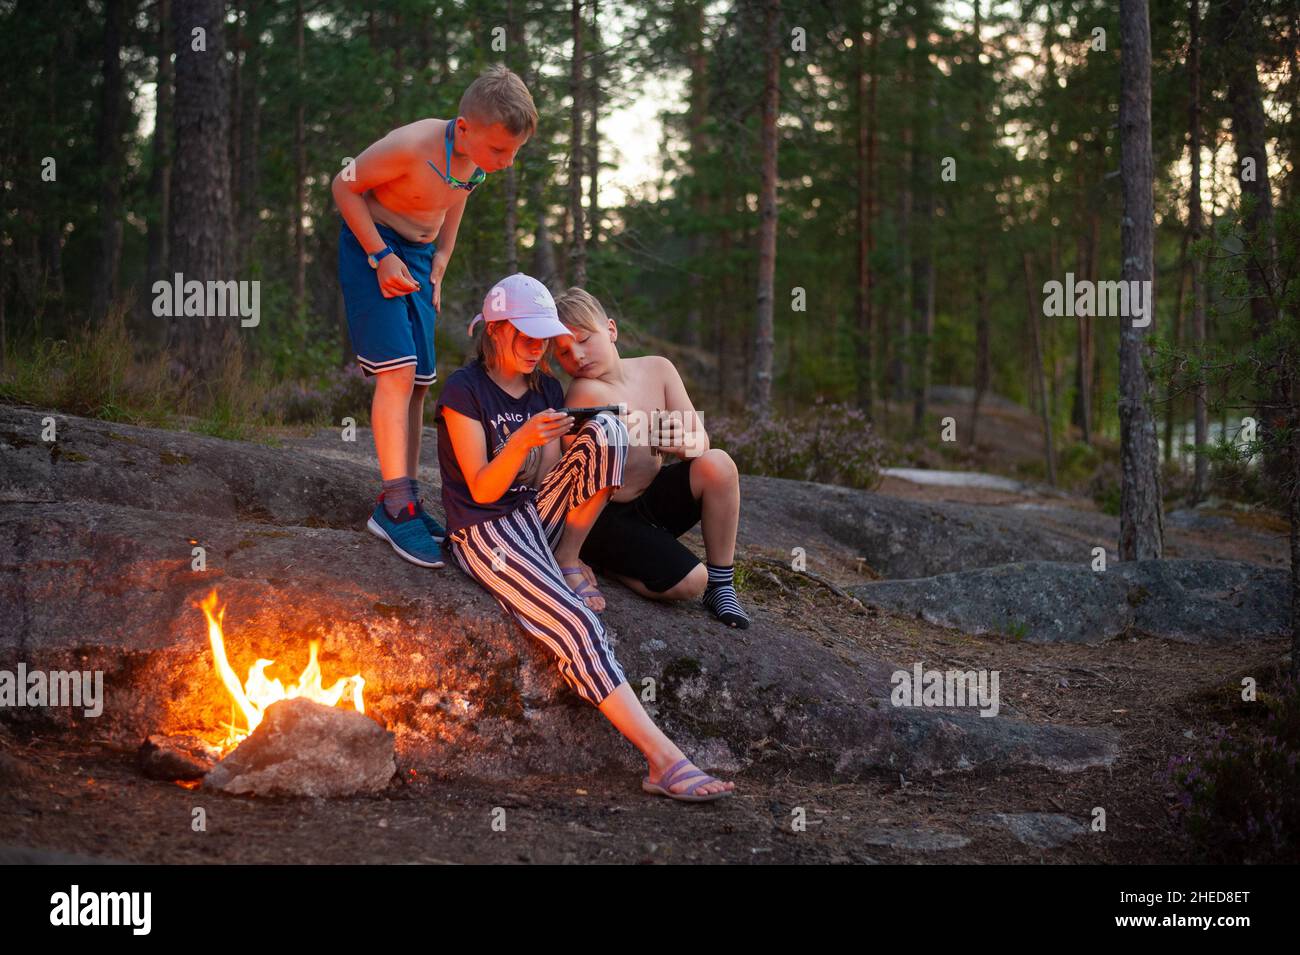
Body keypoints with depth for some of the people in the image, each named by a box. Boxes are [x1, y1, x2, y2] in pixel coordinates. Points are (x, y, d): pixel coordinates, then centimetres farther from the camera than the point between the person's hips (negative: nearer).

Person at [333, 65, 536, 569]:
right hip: (372, 248, -7)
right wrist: (381, 256, -18)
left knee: (418, 381, 4)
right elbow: (345, 186, -17)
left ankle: (406, 500, 10)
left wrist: (437, 269, 9)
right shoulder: (412, 146, -28)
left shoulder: (478, 158, -5)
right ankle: (395, 505, -17)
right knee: (397, 369, -18)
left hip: (418, 257, 7)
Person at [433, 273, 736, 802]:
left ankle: (568, 561, -5)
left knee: (607, 430, -15)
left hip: (538, 516, 7)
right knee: (577, 627, -28)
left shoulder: (546, 388, 12)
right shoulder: (464, 391, -9)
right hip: (484, 534, -7)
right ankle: (664, 761, -33)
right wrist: (522, 441, -31)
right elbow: (482, 490, -14)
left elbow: (548, 480, 10)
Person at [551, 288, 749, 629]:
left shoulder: (657, 369, 0)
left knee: (717, 464, -21)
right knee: (690, 583, -23)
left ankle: (721, 584, -8)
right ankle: (600, 562, 3)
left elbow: (701, 441, -3)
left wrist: (683, 442, -26)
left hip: (652, 502, 6)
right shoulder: (587, 390, -20)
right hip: (607, 518, -6)